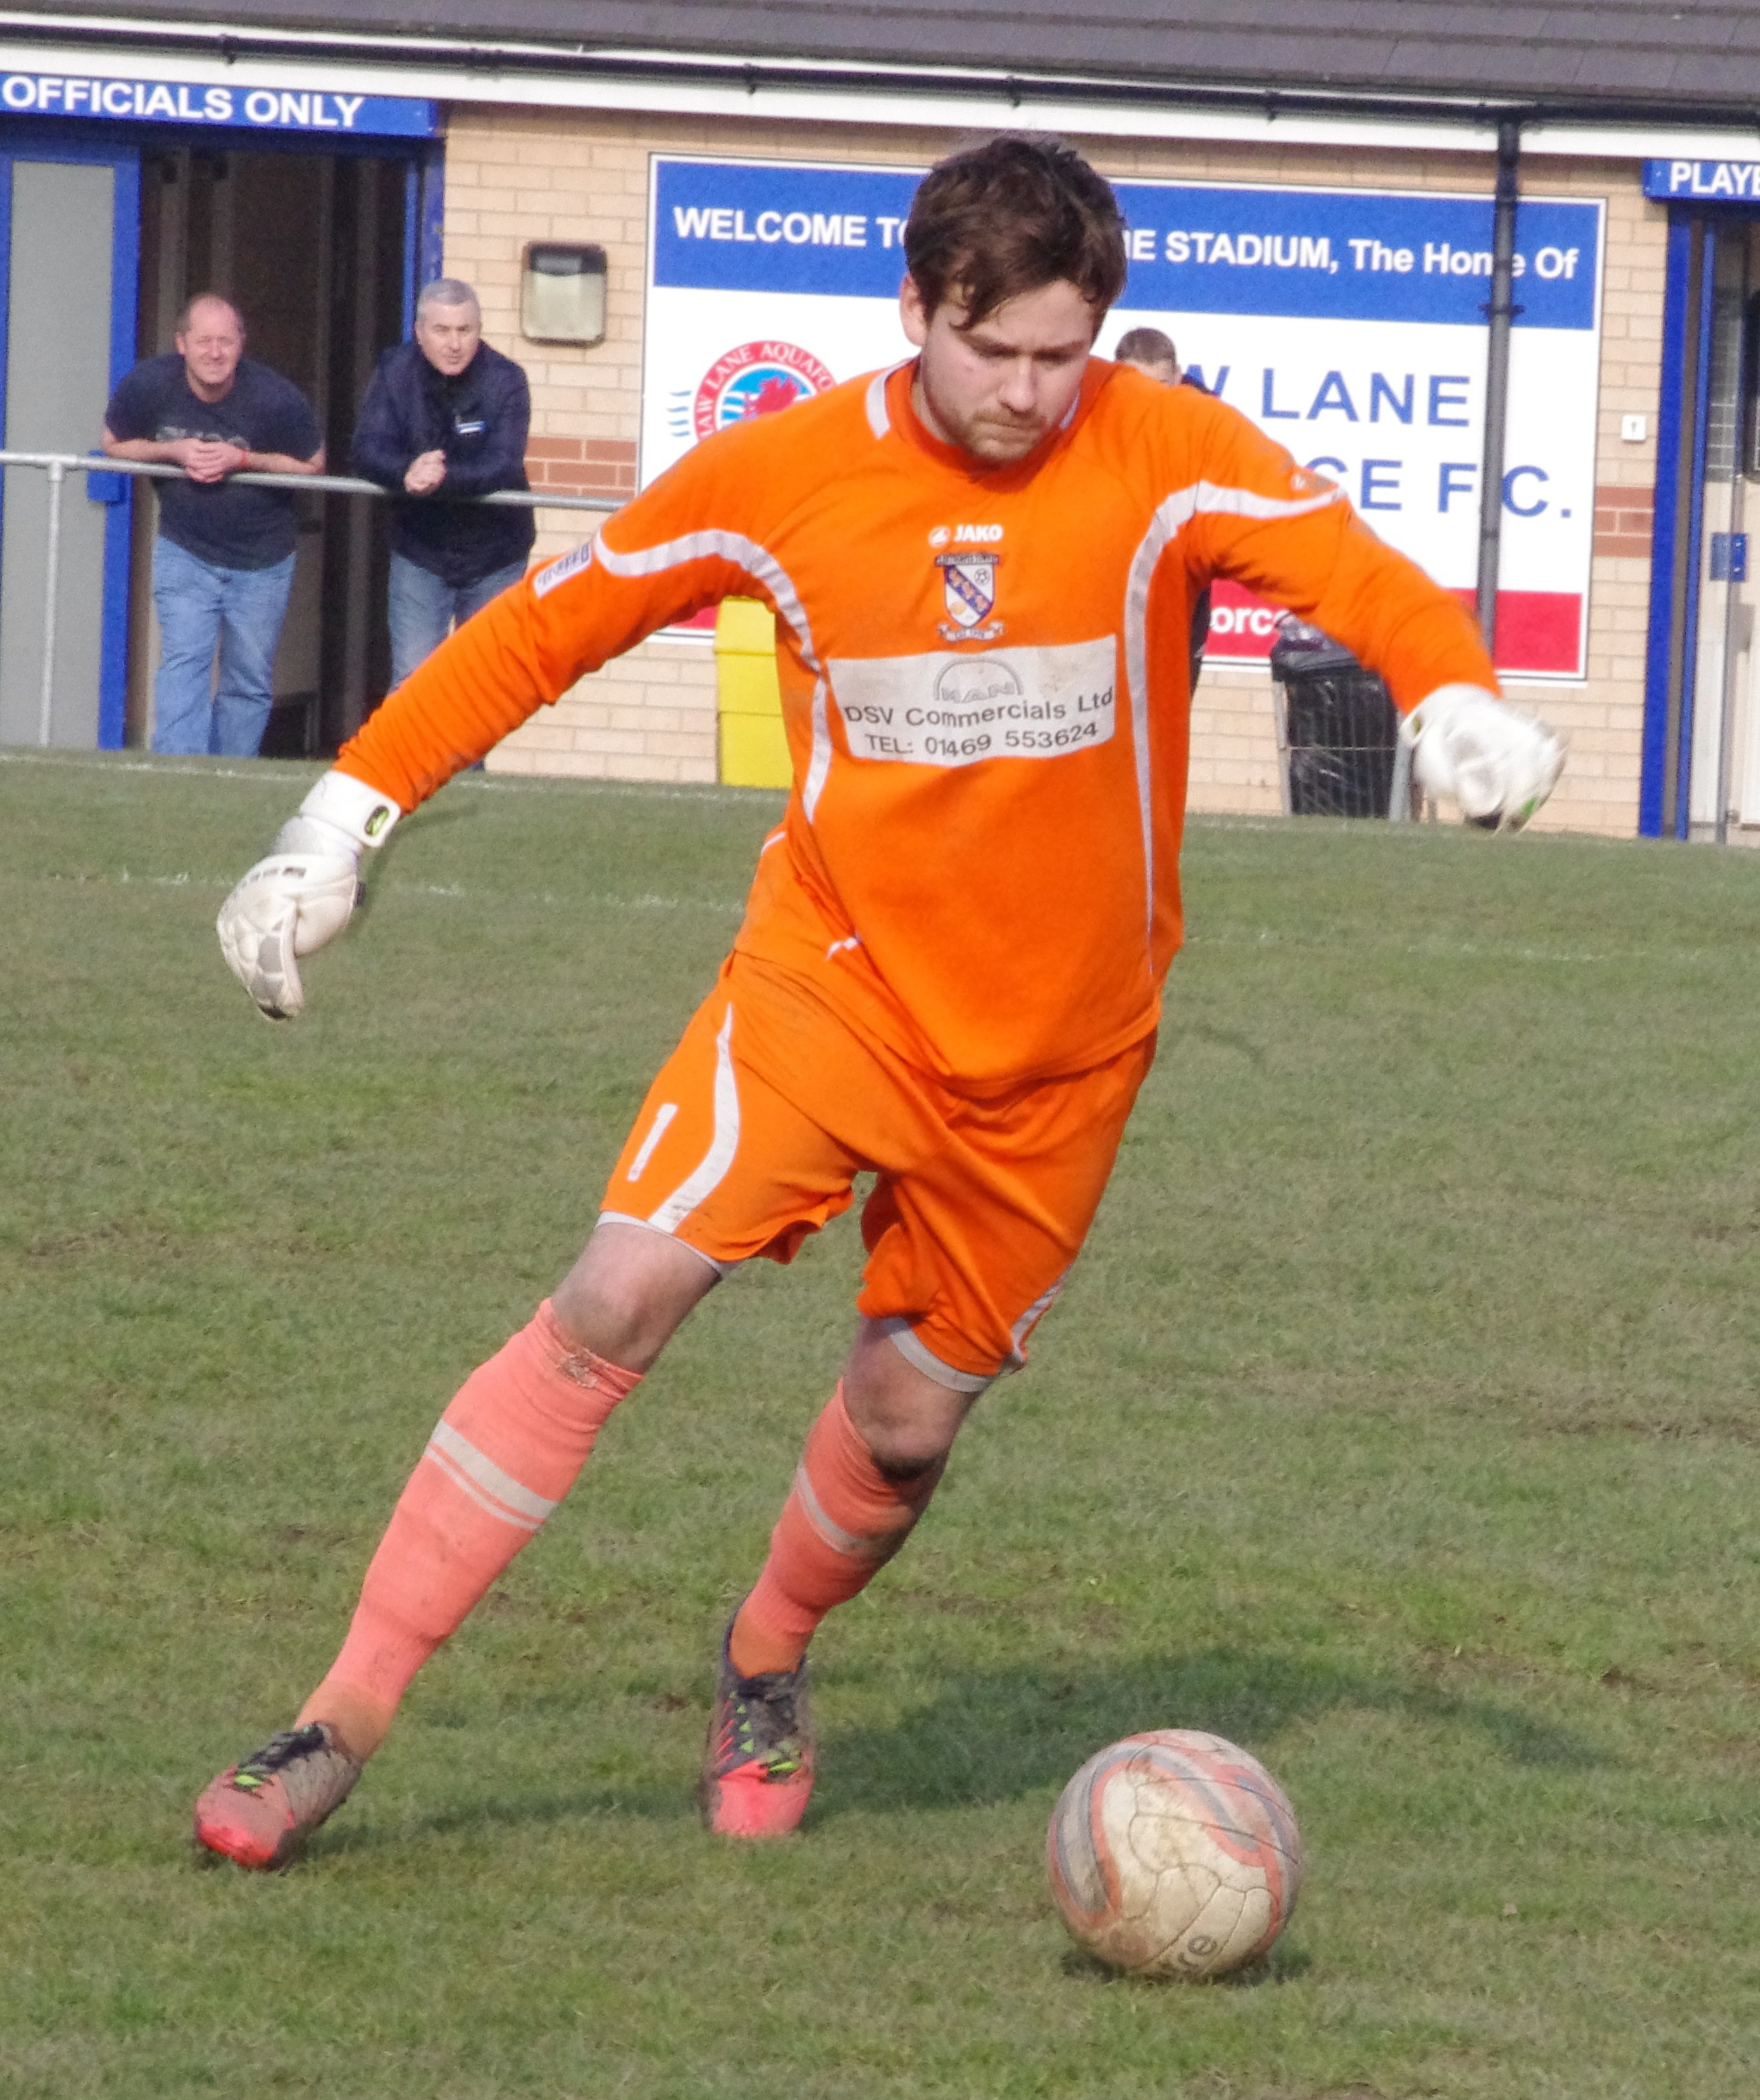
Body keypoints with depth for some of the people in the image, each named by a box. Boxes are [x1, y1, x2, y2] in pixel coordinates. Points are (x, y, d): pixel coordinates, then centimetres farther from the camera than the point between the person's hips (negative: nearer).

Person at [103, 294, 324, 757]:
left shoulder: (276, 398, -20)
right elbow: (114, 444, 1)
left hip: (262, 559, 0)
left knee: (249, 680, 7)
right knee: (184, 663, -15)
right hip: (184, 551, 0)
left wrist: (241, 459, -23)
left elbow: (313, 466, -8)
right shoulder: (146, 385, -15)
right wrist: (174, 451, -19)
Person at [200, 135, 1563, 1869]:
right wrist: (347, 812, -1)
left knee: (906, 1426, 4)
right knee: (617, 1297, -18)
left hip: (1056, 1046, 1)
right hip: (832, 978, -1)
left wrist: (1459, 697, -45)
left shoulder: (1164, 456, -9)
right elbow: (544, 625, 3)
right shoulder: (782, 476, -7)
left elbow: (1348, 567, -23)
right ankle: (347, 1715, -15)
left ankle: (764, 1670, 38)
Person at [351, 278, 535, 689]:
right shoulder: (395, 373, -9)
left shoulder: (506, 380, -15)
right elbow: (368, 451, -16)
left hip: (494, 558, -1)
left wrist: (443, 478, -45)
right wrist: (407, 472, -40)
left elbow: (503, 466, -26)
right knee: (411, 680, -5)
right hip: (419, 551, 1)